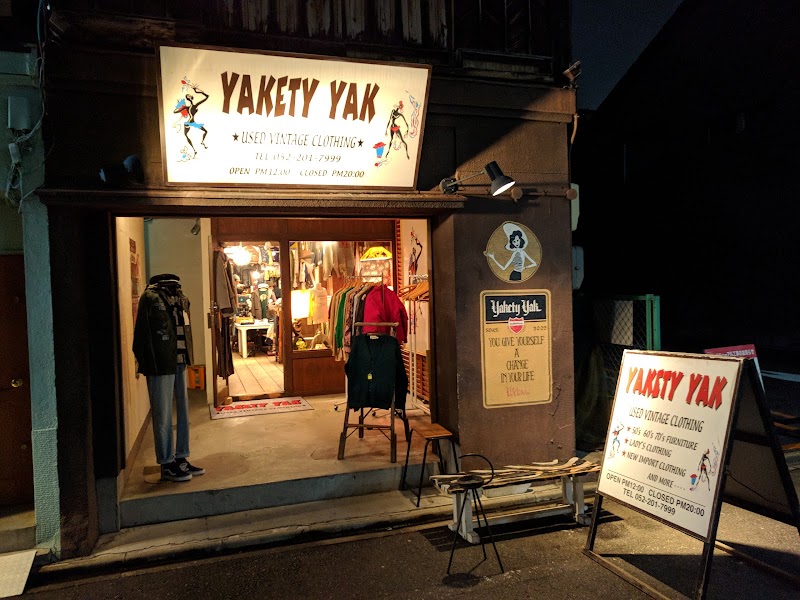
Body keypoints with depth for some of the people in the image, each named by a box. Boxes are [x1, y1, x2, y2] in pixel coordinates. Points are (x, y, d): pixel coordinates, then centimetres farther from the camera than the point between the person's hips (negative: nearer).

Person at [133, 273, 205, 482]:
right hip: (161, 365, -8)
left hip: (179, 363, 8)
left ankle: (181, 459, 26)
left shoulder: (180, 298, 10)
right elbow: (144, 333, -17)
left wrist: (186, 358, 13)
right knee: (163, 416, 2)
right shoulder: (151, 298, -13)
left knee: (183, 412, 14)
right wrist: (147, 363, -18)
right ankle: (167, 465, 13)